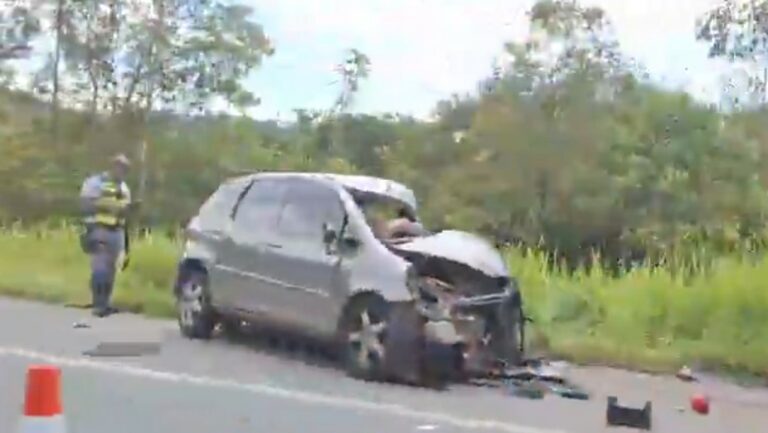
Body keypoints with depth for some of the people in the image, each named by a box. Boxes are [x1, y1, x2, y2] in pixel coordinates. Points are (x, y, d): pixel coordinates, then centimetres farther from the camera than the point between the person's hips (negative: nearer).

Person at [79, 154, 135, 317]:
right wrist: (105, 206, -20)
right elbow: (85, 204, -14)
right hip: (99, 230, -7)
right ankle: (98, 305, -8)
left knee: (111, 269, 8)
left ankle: (105, 304, 14)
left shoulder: (124, 187, 17)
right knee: (100, 269, -12)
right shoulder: (95, 182, -6)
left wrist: (128, 208, 6)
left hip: (117, 232, 7)